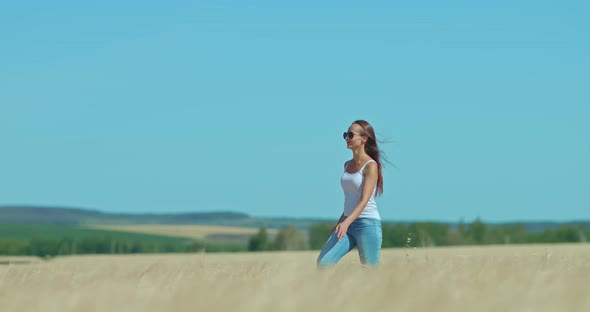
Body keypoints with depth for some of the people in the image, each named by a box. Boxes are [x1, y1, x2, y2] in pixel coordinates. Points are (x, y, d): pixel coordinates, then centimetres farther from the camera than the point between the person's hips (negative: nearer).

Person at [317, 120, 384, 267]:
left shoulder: (371, 166, -10)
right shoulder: (347, 165, 14)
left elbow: (364, 200, -19)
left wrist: (346, 222, -32)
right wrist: (339, 223, 22)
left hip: (367, 223, -7)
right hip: (347, 223, 7)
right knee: (323, 262, -7)